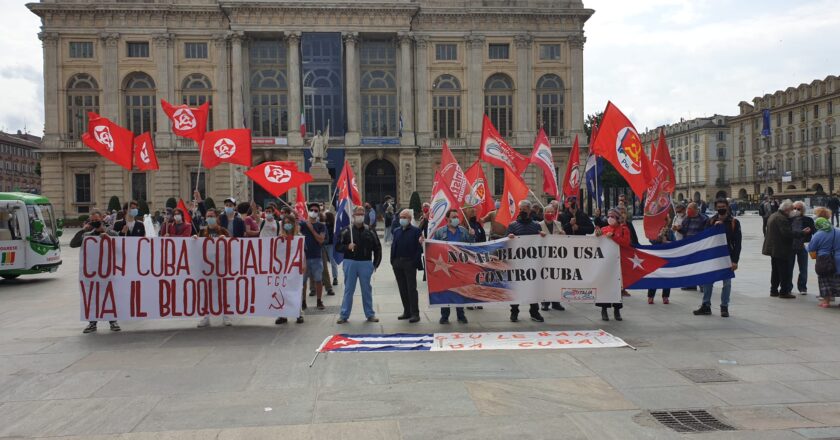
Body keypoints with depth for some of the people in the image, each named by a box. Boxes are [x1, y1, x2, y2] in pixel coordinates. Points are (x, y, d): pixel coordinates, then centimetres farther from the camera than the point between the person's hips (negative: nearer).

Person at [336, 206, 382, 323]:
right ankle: (344, 315, 12)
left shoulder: (370, 231, 4)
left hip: (365, 263, 1)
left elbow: (377, 248, 9)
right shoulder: (347, 231, 1)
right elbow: (338, 246, 2)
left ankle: (370, 314, 18)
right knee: (348, 289, 5)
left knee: (366, 289, 8)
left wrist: (375, 264, 5)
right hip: (350, 263, -1)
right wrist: (347, 247, -16)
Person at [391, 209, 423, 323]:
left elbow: (419, 247, -9)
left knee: (411, 289, -3)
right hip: (398, 263, 6)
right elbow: (393, 246, 12)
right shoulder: (396, 231, 14)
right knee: (402, 289, 10)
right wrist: (393, 261, 3)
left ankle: (415, 313, 1)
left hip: (409, 263, -5)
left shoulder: (416, 231, -3)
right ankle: (407, 311, 18)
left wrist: (415, 262, -19)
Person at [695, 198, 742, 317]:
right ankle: (706, 305, 15)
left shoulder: (734, 222, -4)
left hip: (727, 256, -3)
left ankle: (724, 307, 15)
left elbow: (737, 243, -7)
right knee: (708, 281, 6)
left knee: (727, 283, 5)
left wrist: (735, 260, -13)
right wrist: (714, 226, -14)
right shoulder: (711, 221, 4)